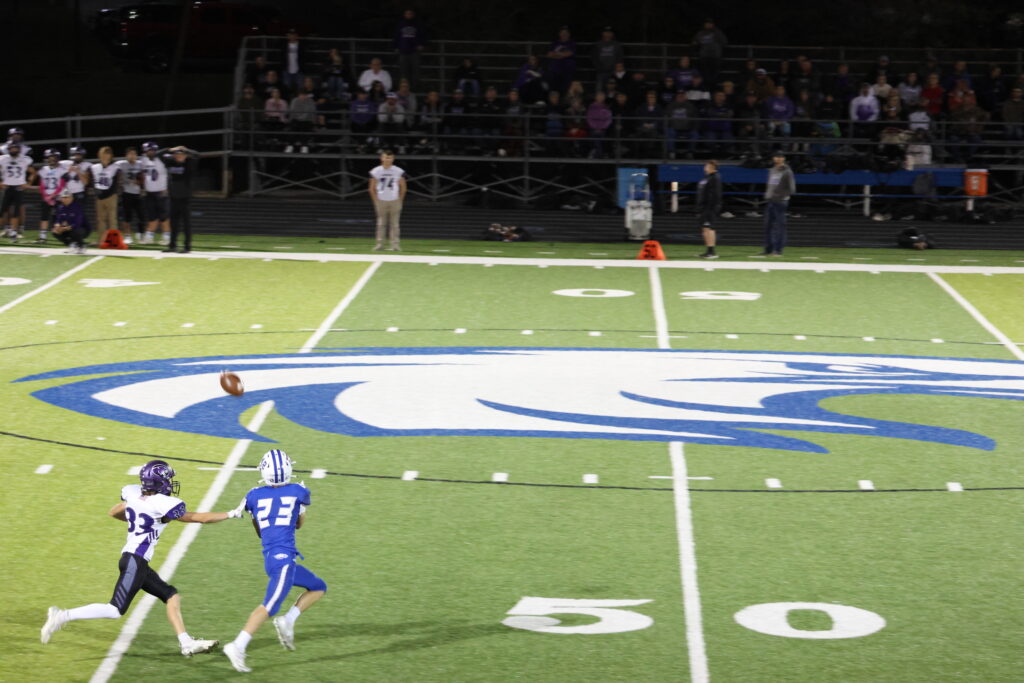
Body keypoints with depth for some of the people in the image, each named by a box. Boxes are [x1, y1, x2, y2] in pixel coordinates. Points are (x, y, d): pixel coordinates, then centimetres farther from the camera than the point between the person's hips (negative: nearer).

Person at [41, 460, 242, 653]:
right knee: (115, 610, -7)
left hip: (134, 561, 9)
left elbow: (114, 512, 23)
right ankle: (63, 616, -9)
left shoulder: (134, 494, 5)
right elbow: (200, 518, -7)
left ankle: (186, 643, 10)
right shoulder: (163, 504, -15)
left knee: (172, 596, 12)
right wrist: (230, 514, 3)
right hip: (135, 562, -9)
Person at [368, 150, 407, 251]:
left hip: (394, 201, 0)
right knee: (381, 223, 2)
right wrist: (376, 201, 0)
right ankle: (379, 244, 6)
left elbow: (403, 188, 7)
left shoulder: (399, 172, -1)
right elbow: (372, 188, 4)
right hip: (381, 201, 0)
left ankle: (394, 245, 2)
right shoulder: (376, 171, -1)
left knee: (394, 224, 0)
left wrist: (400, 201, 4)